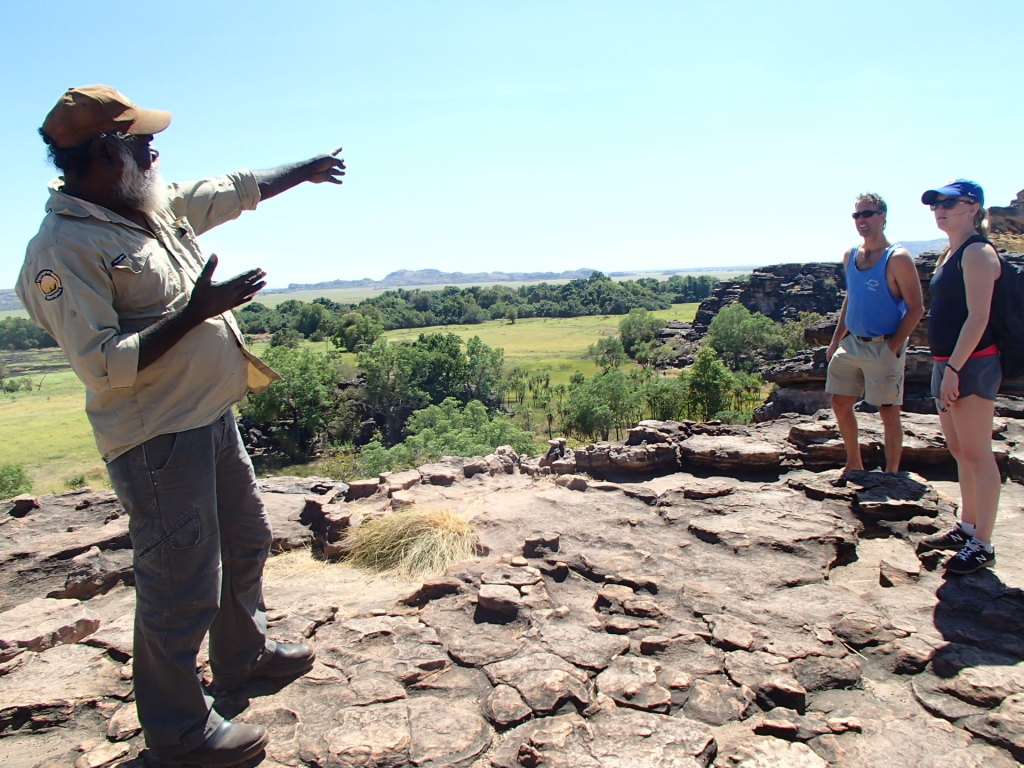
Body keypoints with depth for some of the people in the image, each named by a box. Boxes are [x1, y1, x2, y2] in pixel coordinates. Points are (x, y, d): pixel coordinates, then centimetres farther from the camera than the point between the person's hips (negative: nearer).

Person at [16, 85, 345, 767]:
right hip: (156, 438, -9)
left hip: (213, 416, 10)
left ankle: (244, 654, 48)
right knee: (182, 583, 2)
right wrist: (194, 313, -25)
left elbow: (234, 190, 22)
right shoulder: (63, 249, -17)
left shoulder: (155, 207, 8)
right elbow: (102, 365, -23)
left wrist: (307, 169, 32)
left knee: (245, 542, 24)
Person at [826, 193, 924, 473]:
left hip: (883, 347, -7)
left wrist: (892, 347, -17)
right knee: (840, 403, 11)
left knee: (888, 411, 2)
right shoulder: (850, 256, 8)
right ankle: (854, 464, 28)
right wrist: (836, 340, 14)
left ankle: (891, 473, 15)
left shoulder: (897, 258, -12)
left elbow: (916, 308, -13)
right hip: (851, 344, 7)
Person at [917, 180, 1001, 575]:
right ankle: (966, 528, 28)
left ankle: (982, 544, 4)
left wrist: (954, 369, -23)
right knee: (960, 452, 16)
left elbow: (978, 317, -19)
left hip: (972, 364, -10)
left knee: (977, 455, -4)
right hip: (948, 364, 10)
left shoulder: (977, 253, -11)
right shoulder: (950, 253, 17)